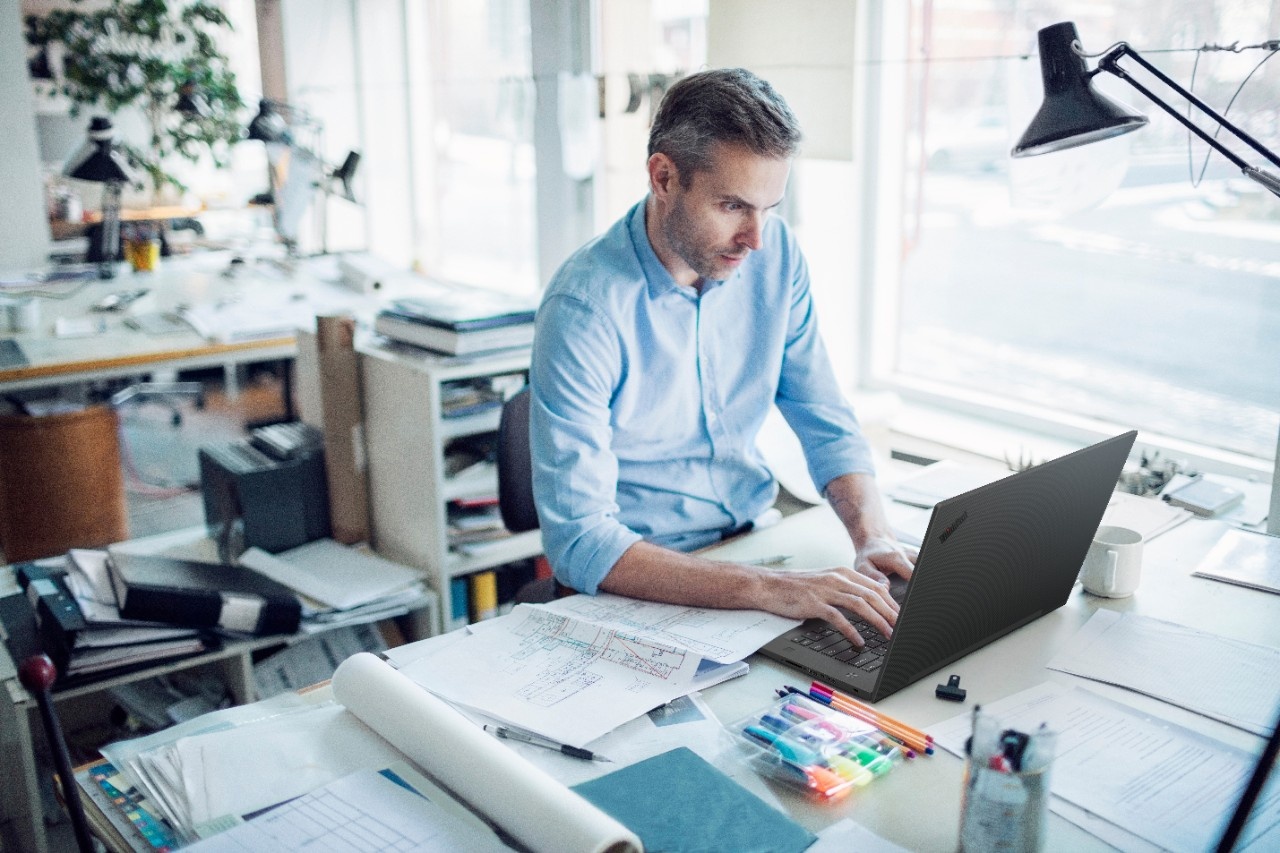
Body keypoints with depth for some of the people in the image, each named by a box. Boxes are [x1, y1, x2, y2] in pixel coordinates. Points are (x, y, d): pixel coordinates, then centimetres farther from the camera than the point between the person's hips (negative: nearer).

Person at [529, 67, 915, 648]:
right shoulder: (584, 308, -22)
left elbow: (827, 424, 5)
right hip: (643, 582, -6)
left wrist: (874, 536, -15)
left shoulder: (775, 254, -3)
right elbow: (578, 540, -27)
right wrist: (765, 588, -37)